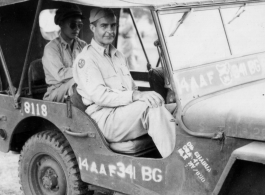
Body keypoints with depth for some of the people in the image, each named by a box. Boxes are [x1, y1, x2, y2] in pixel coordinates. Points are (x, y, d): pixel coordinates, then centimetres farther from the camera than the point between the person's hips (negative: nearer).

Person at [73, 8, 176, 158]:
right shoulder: (86, 59, -4)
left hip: (127, 114, 7)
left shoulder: (118, 55, 23)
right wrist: (135, 96, -27)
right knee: (152, 105, -29)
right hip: (105, 119, -7)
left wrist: (139, 94, -2)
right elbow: (99, 96, -16)